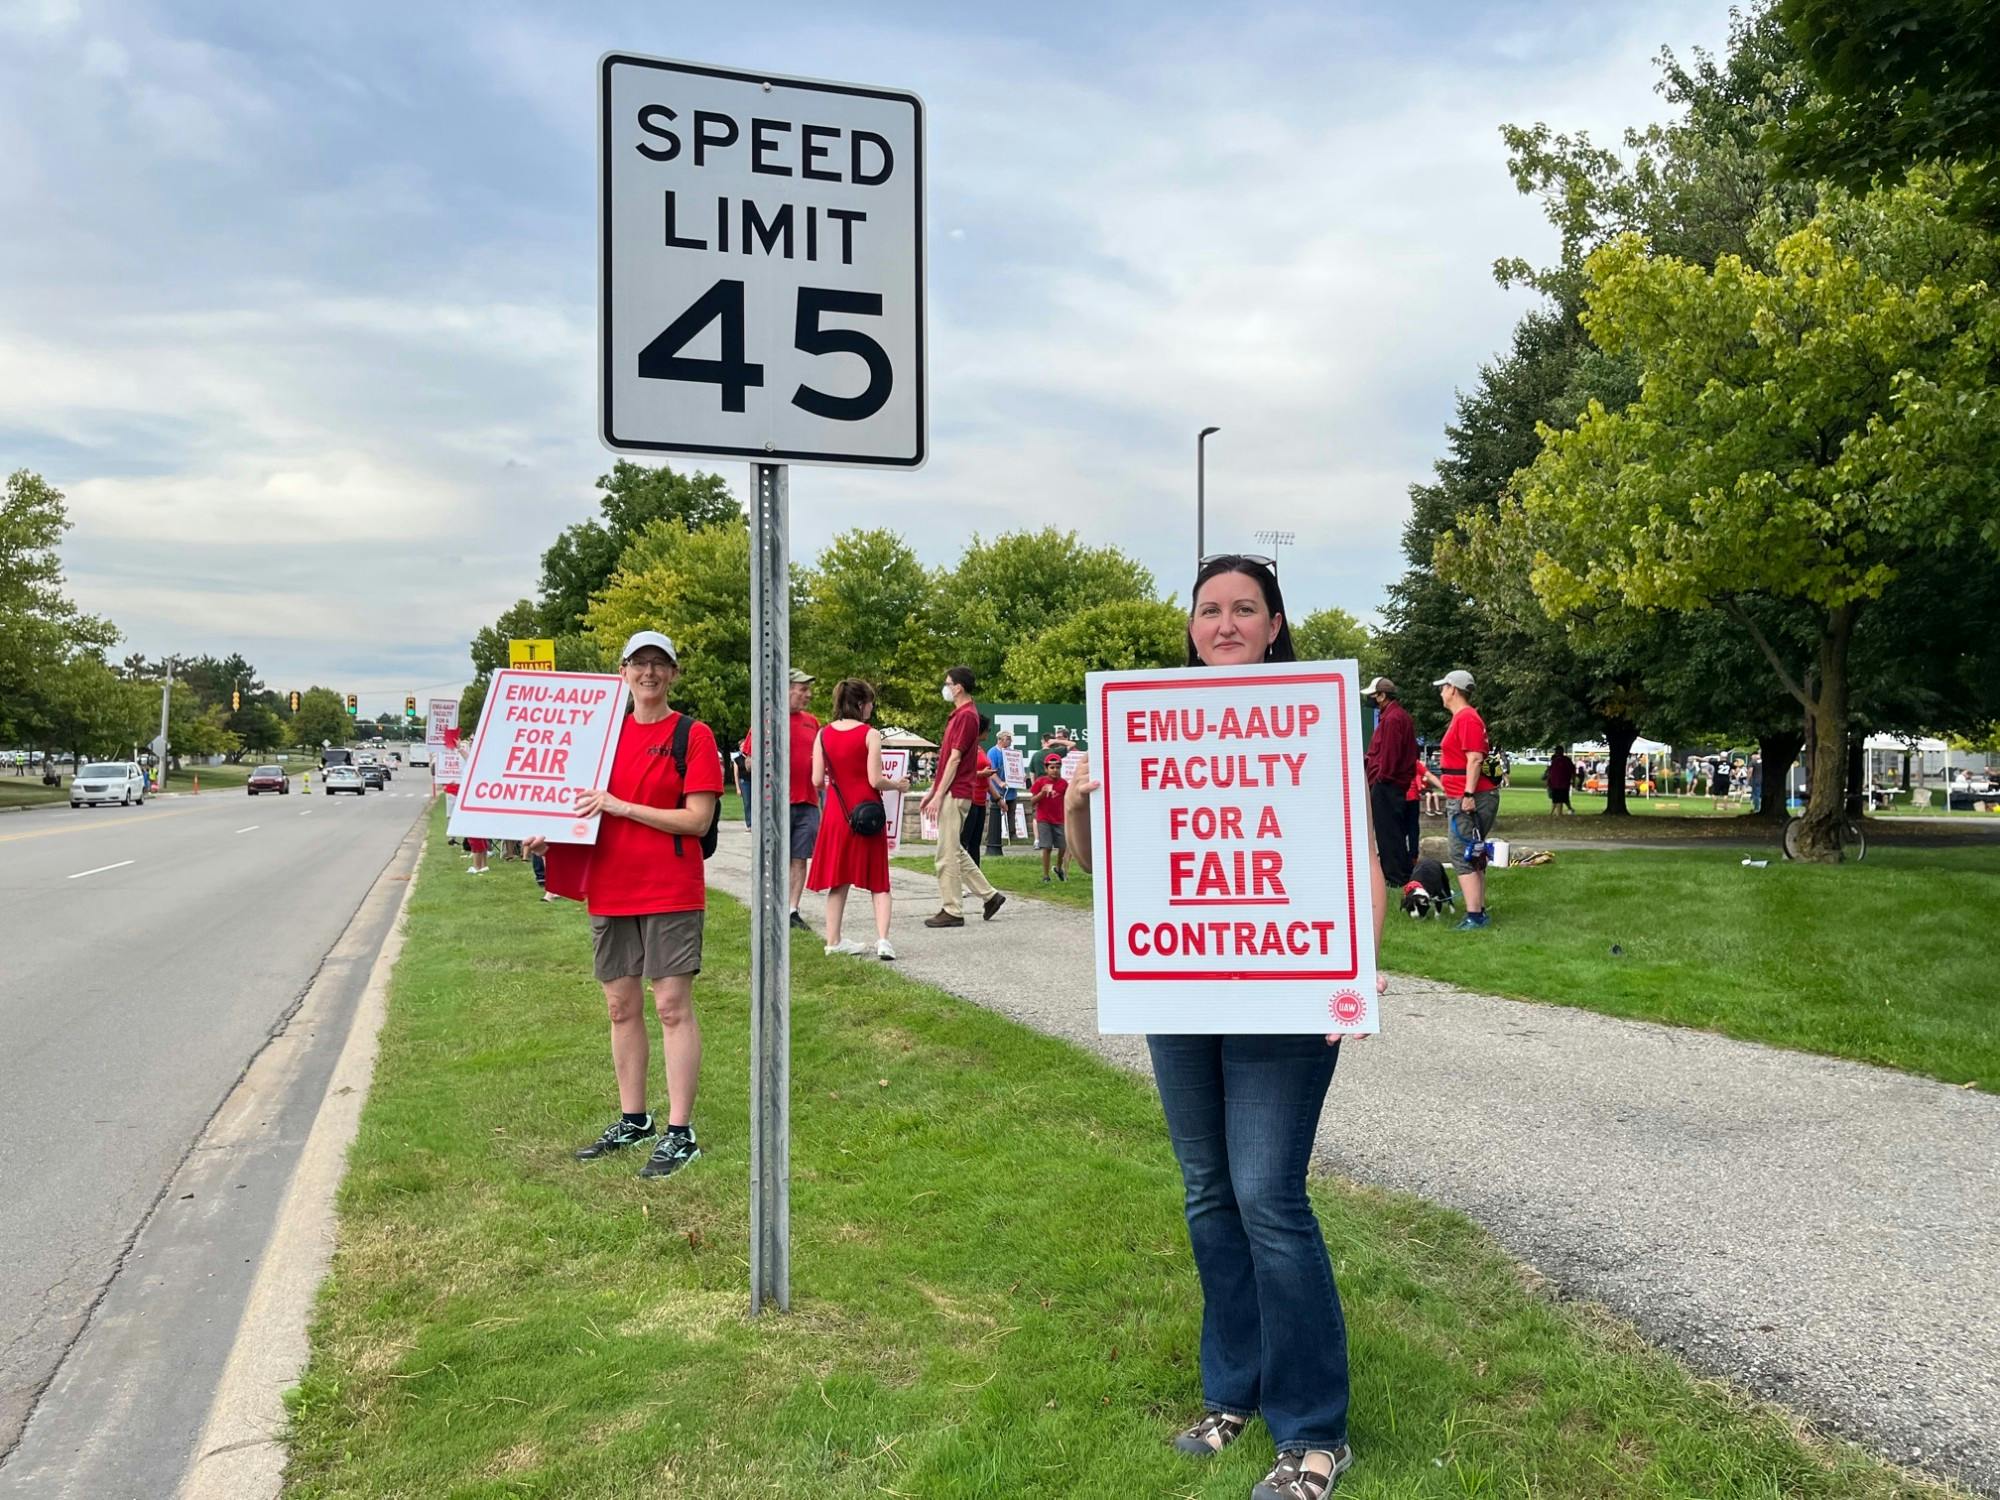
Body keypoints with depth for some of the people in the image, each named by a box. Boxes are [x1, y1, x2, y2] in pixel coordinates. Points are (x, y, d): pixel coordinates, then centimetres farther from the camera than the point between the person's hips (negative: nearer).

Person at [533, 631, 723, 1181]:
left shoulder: (692, 735, -6)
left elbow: (698, 819, -13)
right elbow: (588, 805, 19)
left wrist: (622, 806, -17)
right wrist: (548, 837, 1)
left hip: (670, 889, -6)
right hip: (610, 888, 6)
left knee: (673, 1005, -3)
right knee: (621, 1006, 12)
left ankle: (680, 1133, 3)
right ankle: (633, 1120, 26)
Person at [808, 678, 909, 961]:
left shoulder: (823, 735, 2)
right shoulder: (870, 734, -10)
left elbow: (817, 781, 1)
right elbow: (875, 780, -14)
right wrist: (898, 786, 4)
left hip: (836, 813, 4)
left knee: (838, 878, 14)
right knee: (878, 881, 5)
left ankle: (833, 940, 18)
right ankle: (882, 939, -8)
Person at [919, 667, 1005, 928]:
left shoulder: (966, 716, -14)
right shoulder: (960, 714, 17)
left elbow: (954, 759, -18)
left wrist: (938, 796, -18)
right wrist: (932, 791, 20)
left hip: (954, 795, -10)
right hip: (951, 793, 10)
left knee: (947, 854, -5)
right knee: (954, 852, 15)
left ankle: (951, 911, 1)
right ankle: (989, 895, 18)